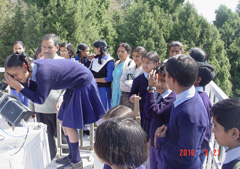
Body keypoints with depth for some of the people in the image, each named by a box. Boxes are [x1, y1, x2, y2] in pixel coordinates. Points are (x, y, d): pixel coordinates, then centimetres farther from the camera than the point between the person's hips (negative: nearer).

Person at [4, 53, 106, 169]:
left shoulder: (43, 72, -31)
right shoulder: (34, 69, -2)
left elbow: (39, 99, -24)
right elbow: (32, 92, 3)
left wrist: (19, 87, -26)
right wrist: (18, 84, -9)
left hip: (83, 85, -10)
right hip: (75, 87, 10)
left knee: (69, 124, -5)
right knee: (63, 120, 15)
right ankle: (72, 155, 31)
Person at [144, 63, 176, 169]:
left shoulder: (172, 97, -23)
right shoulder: (156, 94, 0)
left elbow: (152, 112, -33)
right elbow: (147, 116, 9)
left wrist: (151, 88, -32)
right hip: (154, 142, 7)